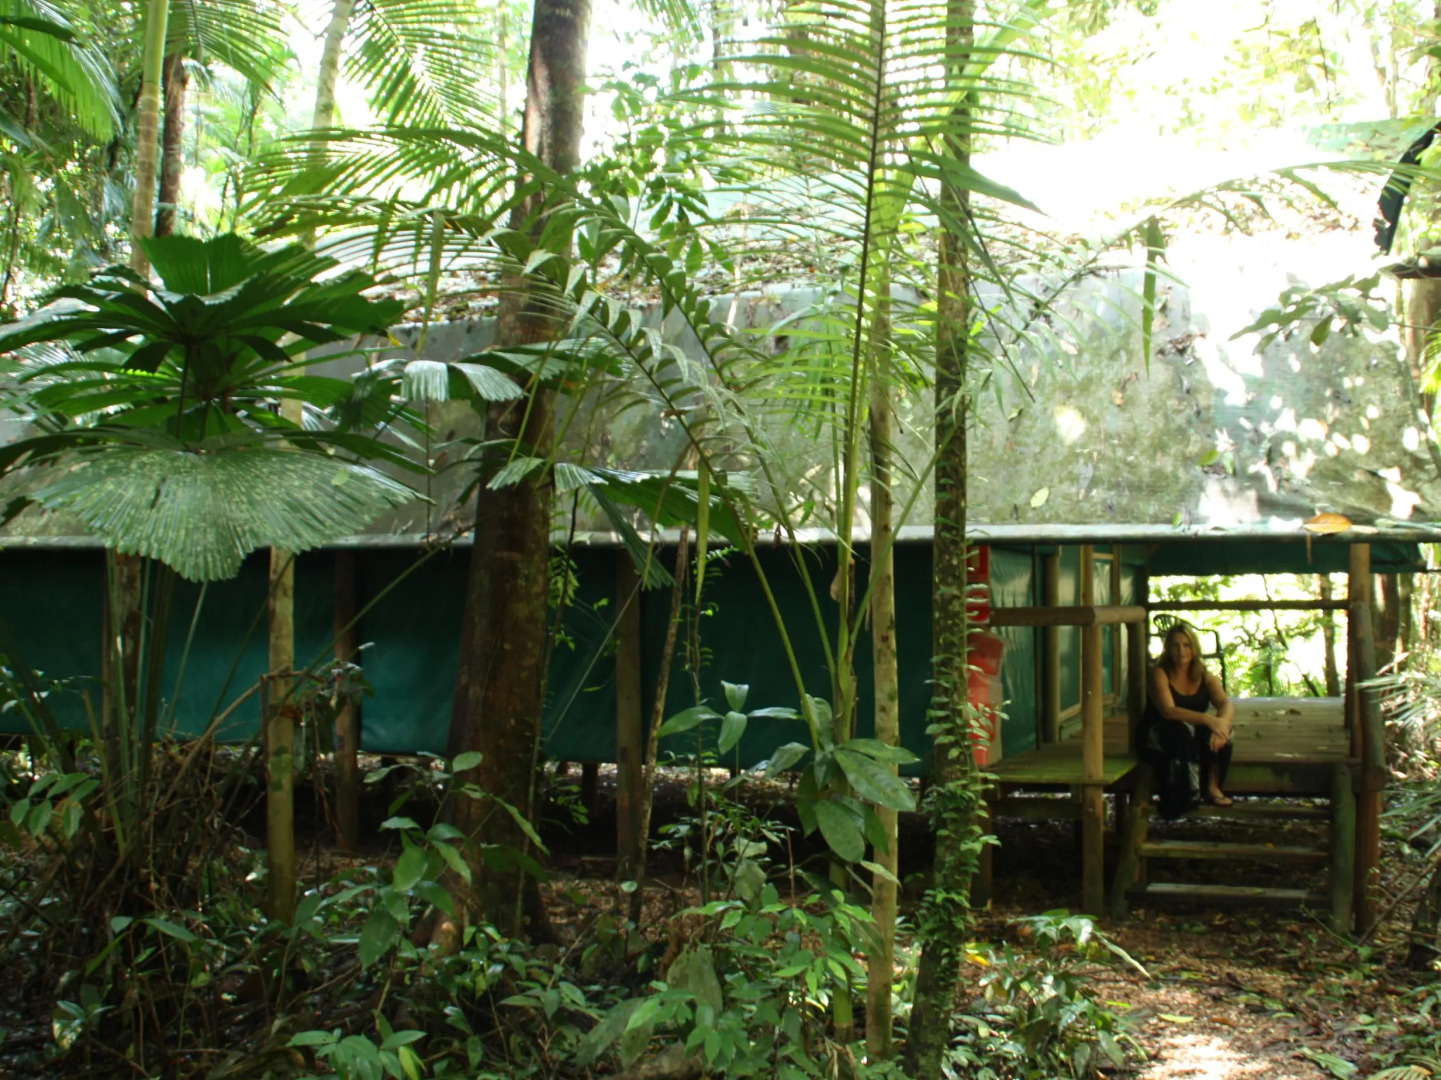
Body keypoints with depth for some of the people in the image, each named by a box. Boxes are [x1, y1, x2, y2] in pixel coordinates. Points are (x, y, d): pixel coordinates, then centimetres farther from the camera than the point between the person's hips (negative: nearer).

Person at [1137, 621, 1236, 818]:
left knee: (1219, 731, -23)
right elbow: (1168, 711, -29)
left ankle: (1212, 787, -15)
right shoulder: (1160, 674, -14)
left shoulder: (1204, 676, 1)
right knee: (1182, 731, -36)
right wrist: (1207, 719, -43)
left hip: (1193, 738, 5)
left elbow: (1226, 704, -15)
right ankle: (1181, 801, -31)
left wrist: (1222, 724, -39)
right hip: (1155, 738, -4)